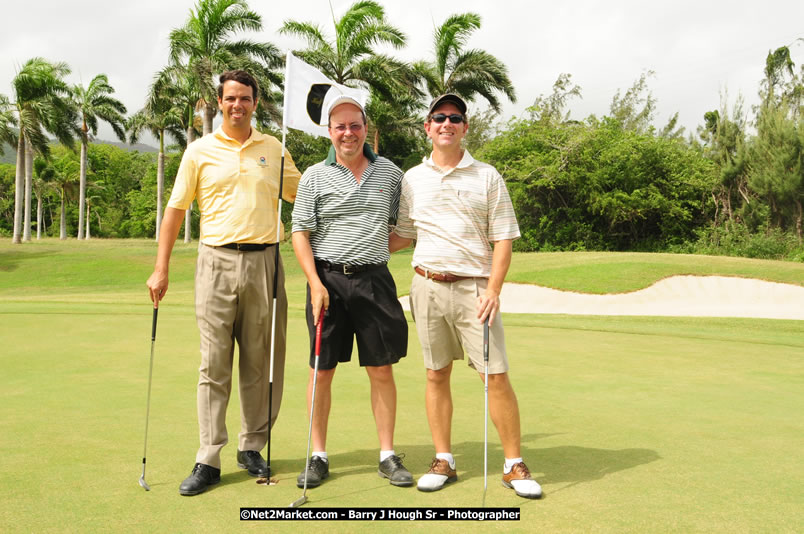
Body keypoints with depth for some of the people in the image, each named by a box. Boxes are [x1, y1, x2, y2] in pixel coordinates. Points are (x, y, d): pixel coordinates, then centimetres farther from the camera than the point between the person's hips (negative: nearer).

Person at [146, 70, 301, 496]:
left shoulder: (273, 149, 12)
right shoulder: (200, 152, 7)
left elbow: (301, 194, 19)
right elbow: (176, 208, 7)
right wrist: (160, 268, 3)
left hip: (264, 261, 2)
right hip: (217, 261, -1)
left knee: (261, 362, 6)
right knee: (213, 364, -1)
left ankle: (252, 448, 20)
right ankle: (208, 460, 6)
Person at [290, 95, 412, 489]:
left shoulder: (390, 173, 10)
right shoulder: (314, 177, 4)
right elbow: (300, 233, 0)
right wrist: (315, 283, -9)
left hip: (374, 279, 1)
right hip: (327, 279, -1)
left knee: (381, 369, 3)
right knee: (322, 370, 3)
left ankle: (387, 455, 14)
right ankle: (318, 456, 15)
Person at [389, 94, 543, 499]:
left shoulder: (487, 176, 4)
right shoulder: (411, 179, 11)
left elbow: (503, 237, 2)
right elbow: (403, 235, 18)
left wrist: (493, 289, -9)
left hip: (475, 286, -2)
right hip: (427, 286, 2)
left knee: (496, 375, -5)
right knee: (436, 375, 7)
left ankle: (514, 465, 8)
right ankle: (443, 461, 19)